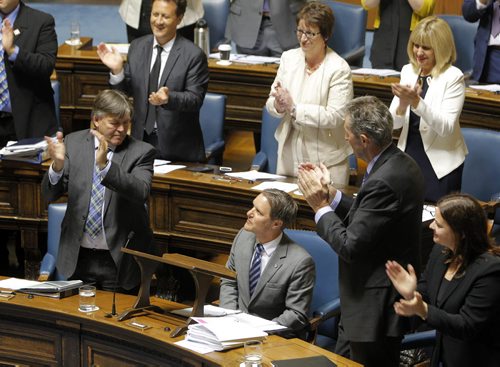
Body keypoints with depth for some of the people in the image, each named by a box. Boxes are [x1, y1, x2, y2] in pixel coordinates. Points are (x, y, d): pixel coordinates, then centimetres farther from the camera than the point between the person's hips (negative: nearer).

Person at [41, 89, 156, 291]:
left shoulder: (141, 151, -7)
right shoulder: (74, 142, 1)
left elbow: (141, 193, -23)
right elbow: (50, 194, -1)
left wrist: (105, 165, -35)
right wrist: (58, 165, -21)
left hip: (119, 258, -2)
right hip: (77, 255, 2)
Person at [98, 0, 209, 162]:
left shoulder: (193, 55, -11)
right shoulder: (137, 47, 3)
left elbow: (195, 99, -14)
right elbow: (128, 90, 8)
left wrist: (169, 98, -32)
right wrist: (117, 70, -11)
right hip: (141, 138, 4)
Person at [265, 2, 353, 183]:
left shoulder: (339, 69, -12)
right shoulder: (289, 58, 3)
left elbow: (335, 116, -19)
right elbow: (270, 104, 5)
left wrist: (294, 108, -20)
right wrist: (278, 105, -17)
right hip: (289, 154, 4)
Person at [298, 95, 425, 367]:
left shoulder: (383, 181, -26)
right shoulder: (401, 164, 5)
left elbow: (350, 247, -23)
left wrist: (320, 206, -11)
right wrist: (331, 195, 6)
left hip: (375, 310, -10)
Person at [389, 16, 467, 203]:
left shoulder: (453, 77, -12)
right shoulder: (408, 71, 4)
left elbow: (446, 127, -21)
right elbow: (394, 123, 1)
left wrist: (416, 101, -29)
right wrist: (402, 105, -20)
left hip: (439, 165, -5)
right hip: (407, 158, 5)